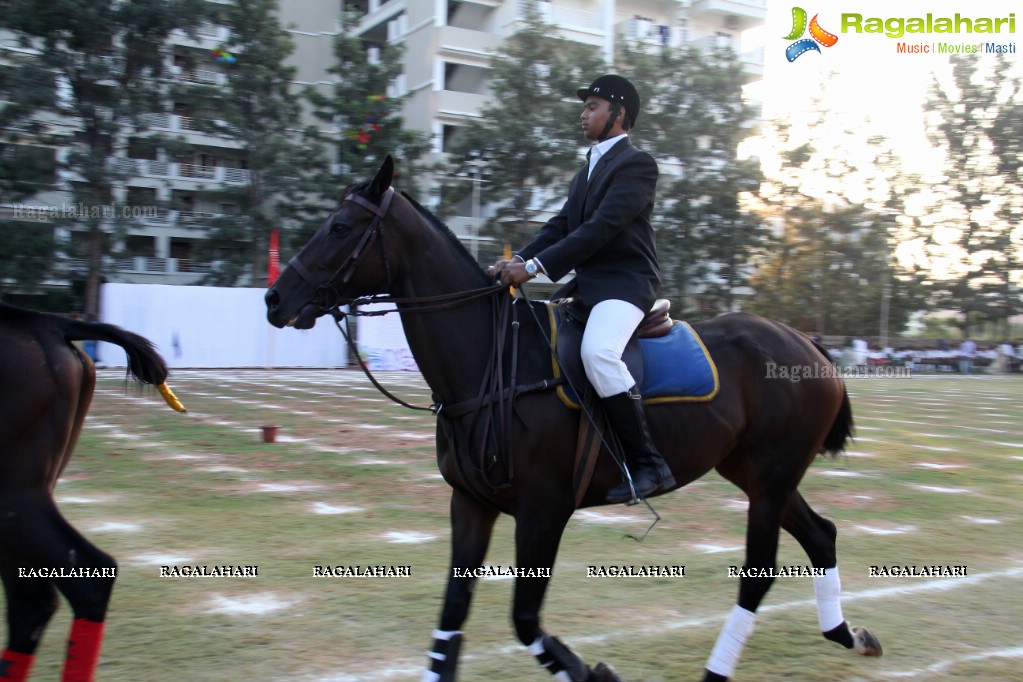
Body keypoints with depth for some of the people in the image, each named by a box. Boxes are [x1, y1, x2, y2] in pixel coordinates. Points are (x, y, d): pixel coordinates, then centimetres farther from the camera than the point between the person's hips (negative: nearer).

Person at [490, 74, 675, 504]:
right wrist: (517, 260, -5)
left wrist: (535, 266, -26)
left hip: (625, 283, -10)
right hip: (587, 283, 10)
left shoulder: (636, 164, -7)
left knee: (597, 352, -34)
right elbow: (560, 226, 13)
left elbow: (601, 227, -19)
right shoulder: (588, 170, 22)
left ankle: (649, 465, -27)